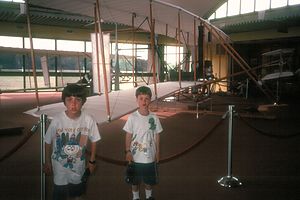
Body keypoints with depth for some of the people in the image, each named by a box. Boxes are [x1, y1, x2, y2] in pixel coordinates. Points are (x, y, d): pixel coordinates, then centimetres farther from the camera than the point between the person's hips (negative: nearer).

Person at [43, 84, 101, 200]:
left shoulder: (88, 120, -20)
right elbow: (48, 142, -7)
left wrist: (92, 161, 4)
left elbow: (93, 140, -3)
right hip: (60, 166, -1)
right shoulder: (57, 120, -22)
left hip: (79, 166, 2)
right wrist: (47, 162, 1)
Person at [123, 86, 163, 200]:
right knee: (135, 180, 15)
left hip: (150, 156, 2)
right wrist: (127, 151, -8)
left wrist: (157, 152, 5)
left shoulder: (154, 118, -7)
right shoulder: (132, 117, -12)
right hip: (135, 156, -1)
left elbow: (156, 136, 2)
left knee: (149, 179, 19)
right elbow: (128, 136, -5)